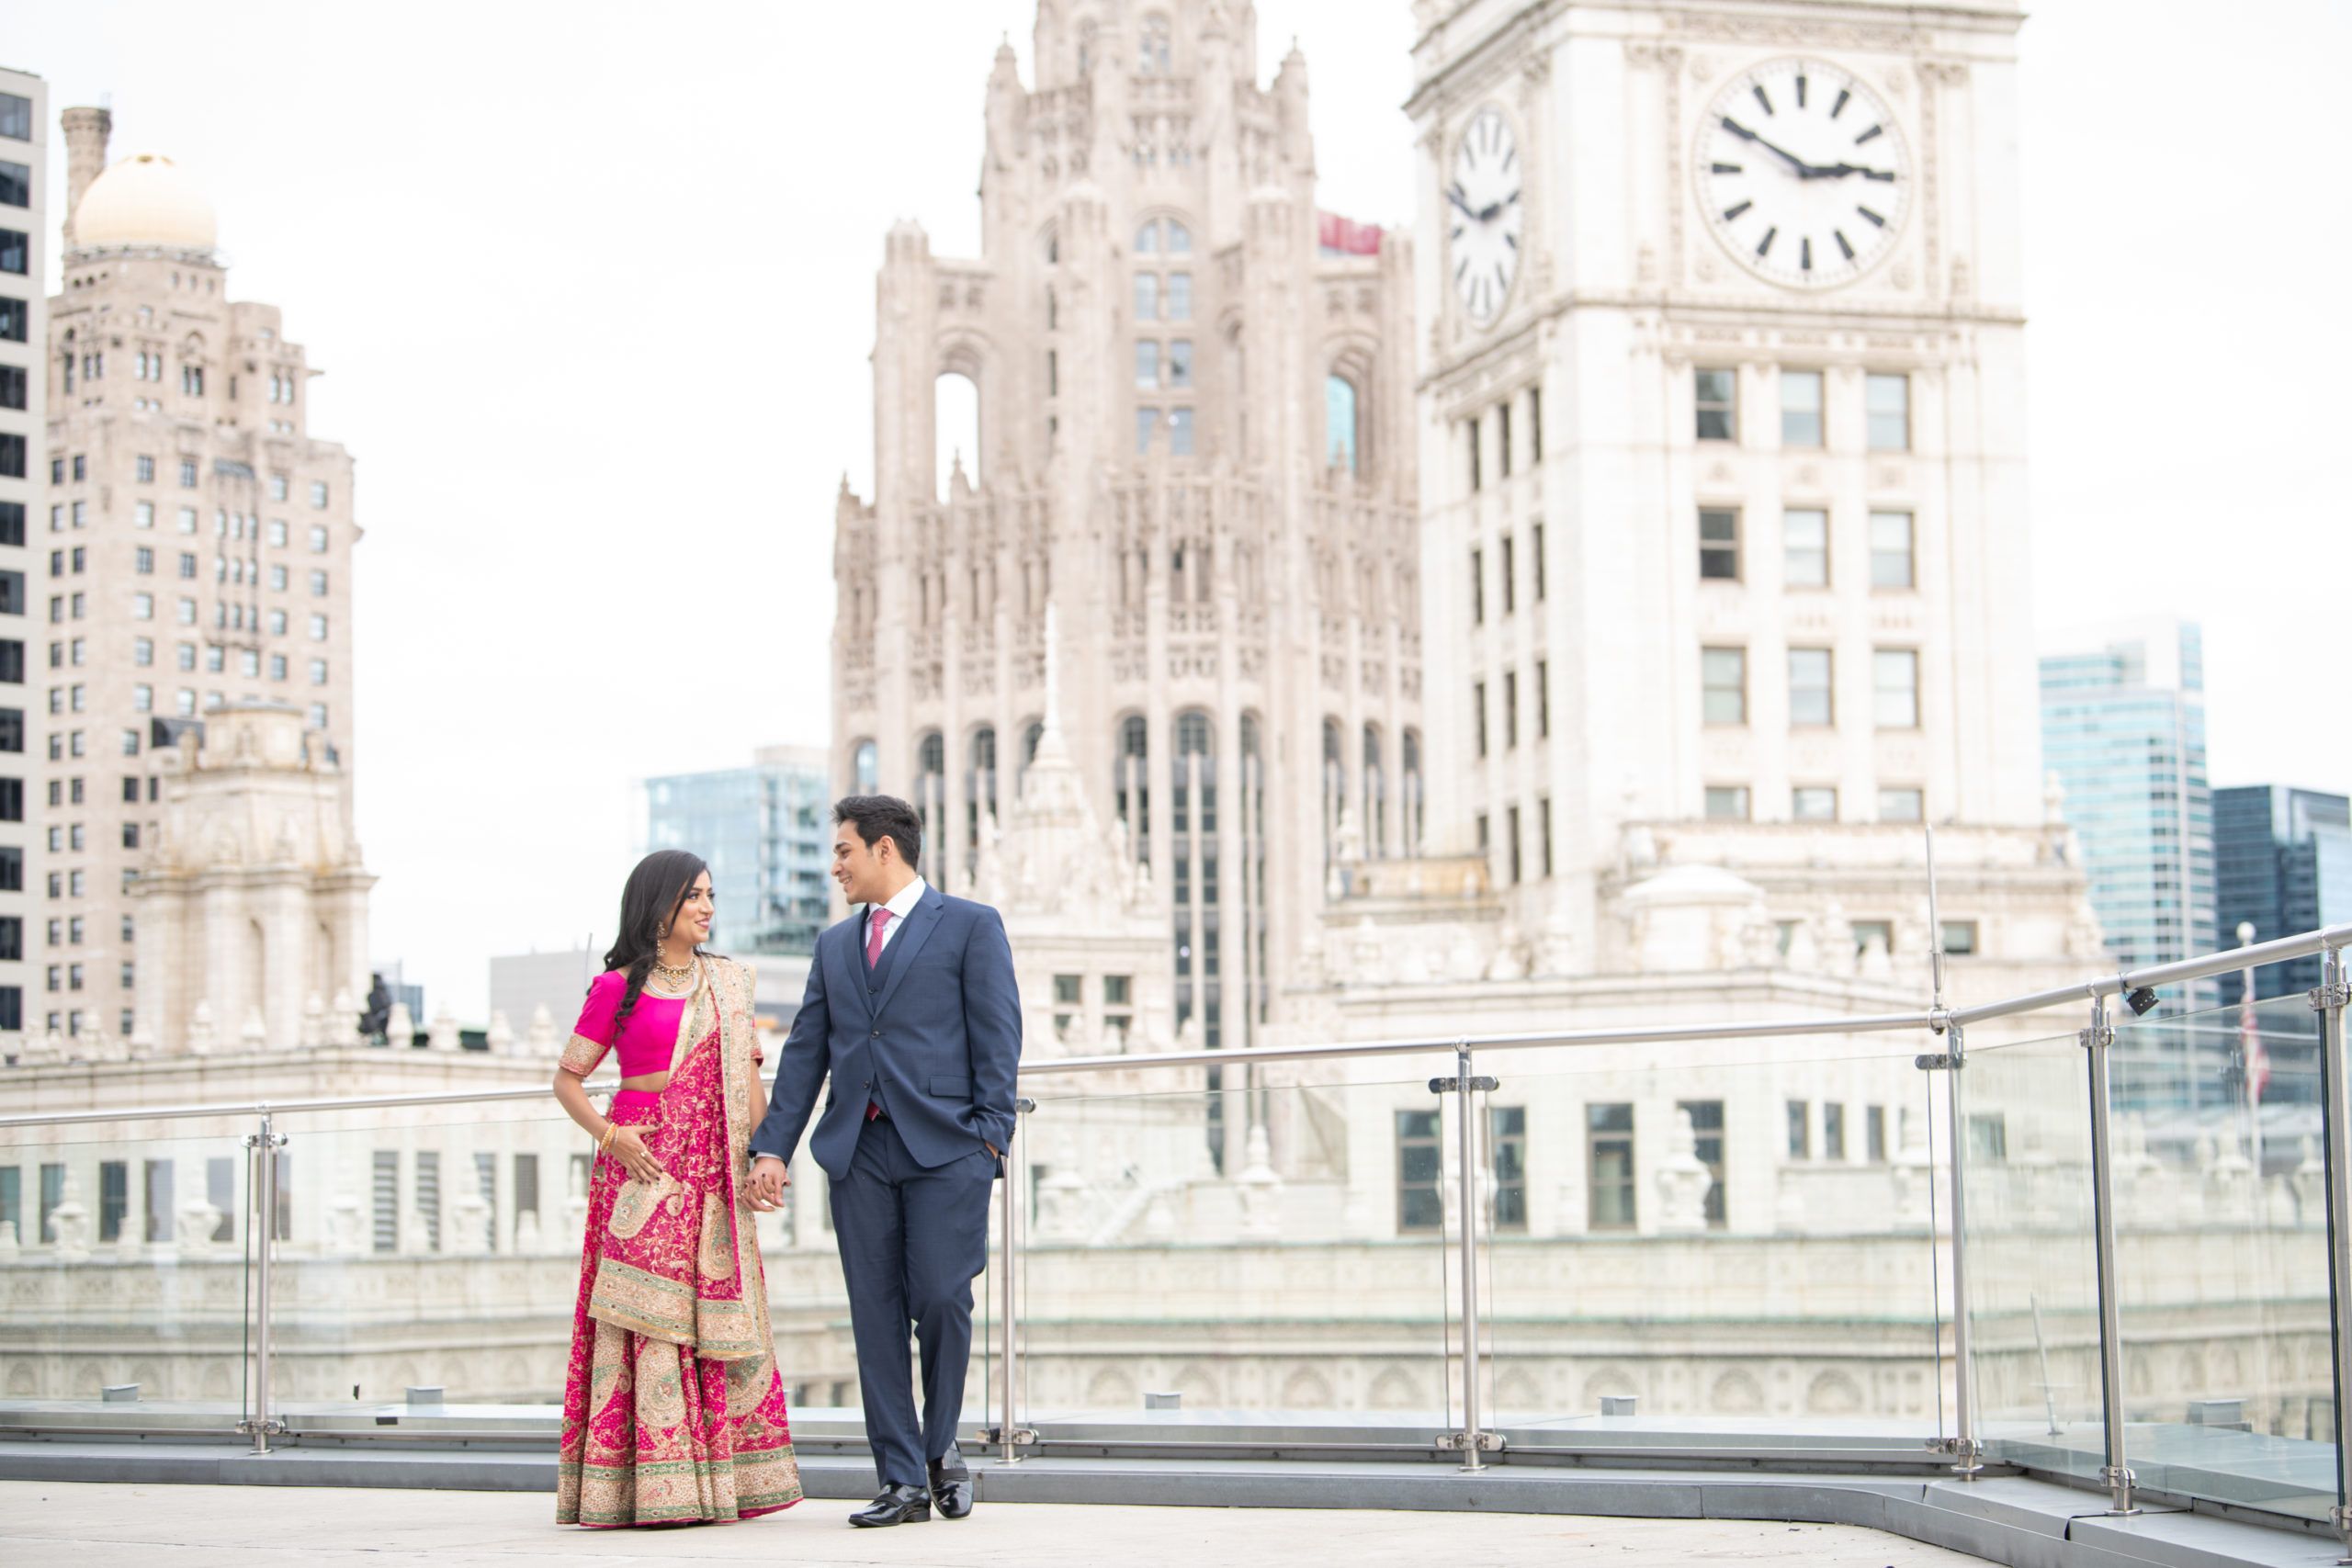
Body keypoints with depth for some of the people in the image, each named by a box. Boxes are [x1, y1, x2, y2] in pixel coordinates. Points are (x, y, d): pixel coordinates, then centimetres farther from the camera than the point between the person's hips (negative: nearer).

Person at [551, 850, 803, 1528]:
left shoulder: (729, 982, 15)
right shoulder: (618, 987, 1)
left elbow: (746, 1077, 15)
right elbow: (567, 1078, 3)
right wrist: (607, 1133, -12)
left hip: (712, 1170, 5)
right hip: (645, 1165, -5)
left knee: (717, 1315, 2)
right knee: (649, 1317, -8)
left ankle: (719, 1480, 7)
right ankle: (652, 1488, -8)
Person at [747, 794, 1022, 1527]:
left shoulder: (971, 926, 4)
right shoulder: (835, 945, 19)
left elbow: (997, 1036, -1)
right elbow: (804, 1053, 16)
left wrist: (988, 1133, -10)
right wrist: (772, 1145, 8)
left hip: (944, 1148, -5)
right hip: (859, 1151, 5)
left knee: (941, 1301, -9)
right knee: (876, 1317, 1)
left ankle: (940, 1447, 14)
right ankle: (903, 1481, 4)